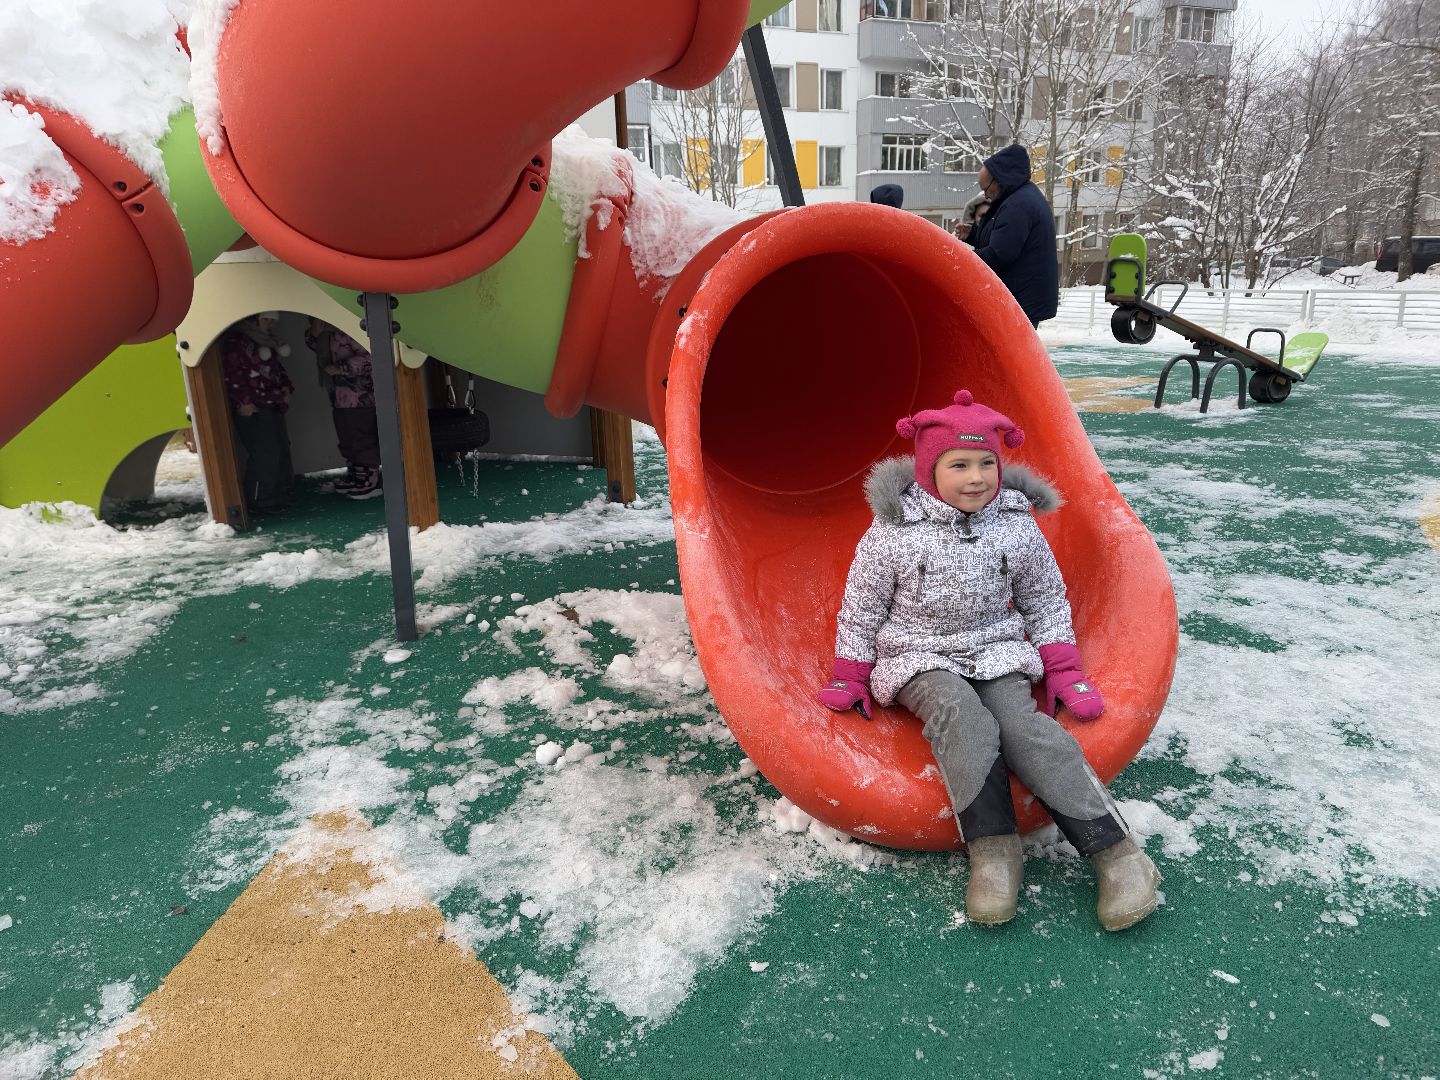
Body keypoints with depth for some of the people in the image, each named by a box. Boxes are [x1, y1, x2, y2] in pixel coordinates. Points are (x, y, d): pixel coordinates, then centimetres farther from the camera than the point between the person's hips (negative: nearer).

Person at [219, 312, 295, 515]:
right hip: (251, 409, -9)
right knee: (264, 454, -14)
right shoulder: (236, 340, -9)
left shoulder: (268, 342, 20)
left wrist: (286, 388, 12)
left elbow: (278, 370, 30)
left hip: (272, 406, 9)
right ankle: (258, 502, -8)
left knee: (281, 450, 10)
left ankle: (279, 496, 19)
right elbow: (231, 374, -16)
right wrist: (242, 402, -18)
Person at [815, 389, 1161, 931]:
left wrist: (1063, 670, 8)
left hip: (997, 653, 2)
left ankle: (1116, 851, -30)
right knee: (961, 716, -34)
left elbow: (1046, 600, 12)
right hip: (918, 659, -1)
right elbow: (860, 609, 1)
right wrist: (849, 679, 4)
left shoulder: (1017, 527, 0)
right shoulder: (892, 532, -9)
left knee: (1022, 725, -27)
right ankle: (993, 848, -36)